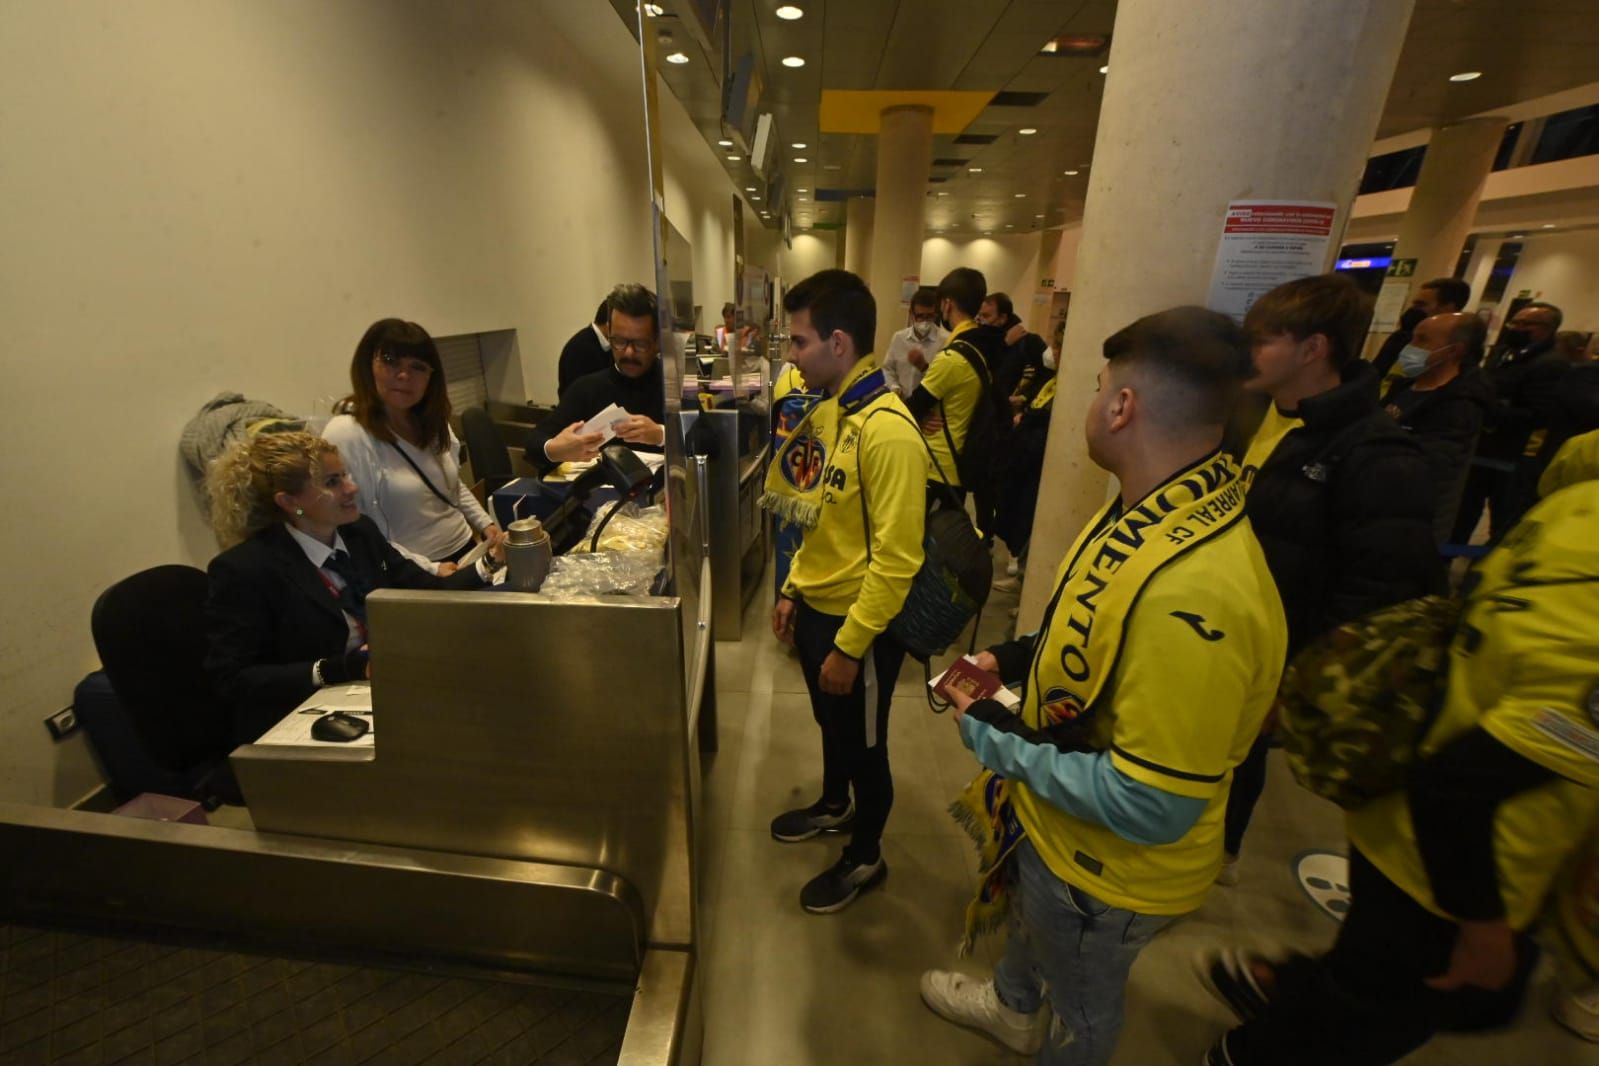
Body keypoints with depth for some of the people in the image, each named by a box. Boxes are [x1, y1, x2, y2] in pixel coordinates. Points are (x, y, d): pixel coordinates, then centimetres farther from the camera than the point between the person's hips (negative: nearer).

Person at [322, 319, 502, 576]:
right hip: (413, 577, -6)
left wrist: (485, 523, 8)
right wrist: (429, 569, -17)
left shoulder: (434, 422, 8)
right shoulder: (345, 435, -13)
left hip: (467, 550, 7)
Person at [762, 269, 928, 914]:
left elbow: (896, 558, -24)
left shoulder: (887, 430, -25)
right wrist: (792, 591, 14)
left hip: (860, 624, -8)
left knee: (863, 744, 14)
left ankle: (864, 859, 39)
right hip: (816, 608, 8)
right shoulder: (826, 409, 3)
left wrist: (850, 645, -19)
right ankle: (833, 807, 54)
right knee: (830, 723, 28)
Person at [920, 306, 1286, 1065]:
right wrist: (1014, 659, -2)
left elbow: (1152, 805, -34)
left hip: (1107, 861, -8)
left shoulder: (1194, 591, -40)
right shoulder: (1150, 511, -8)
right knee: (1031, 920, 37)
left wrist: (994, 739, -25)